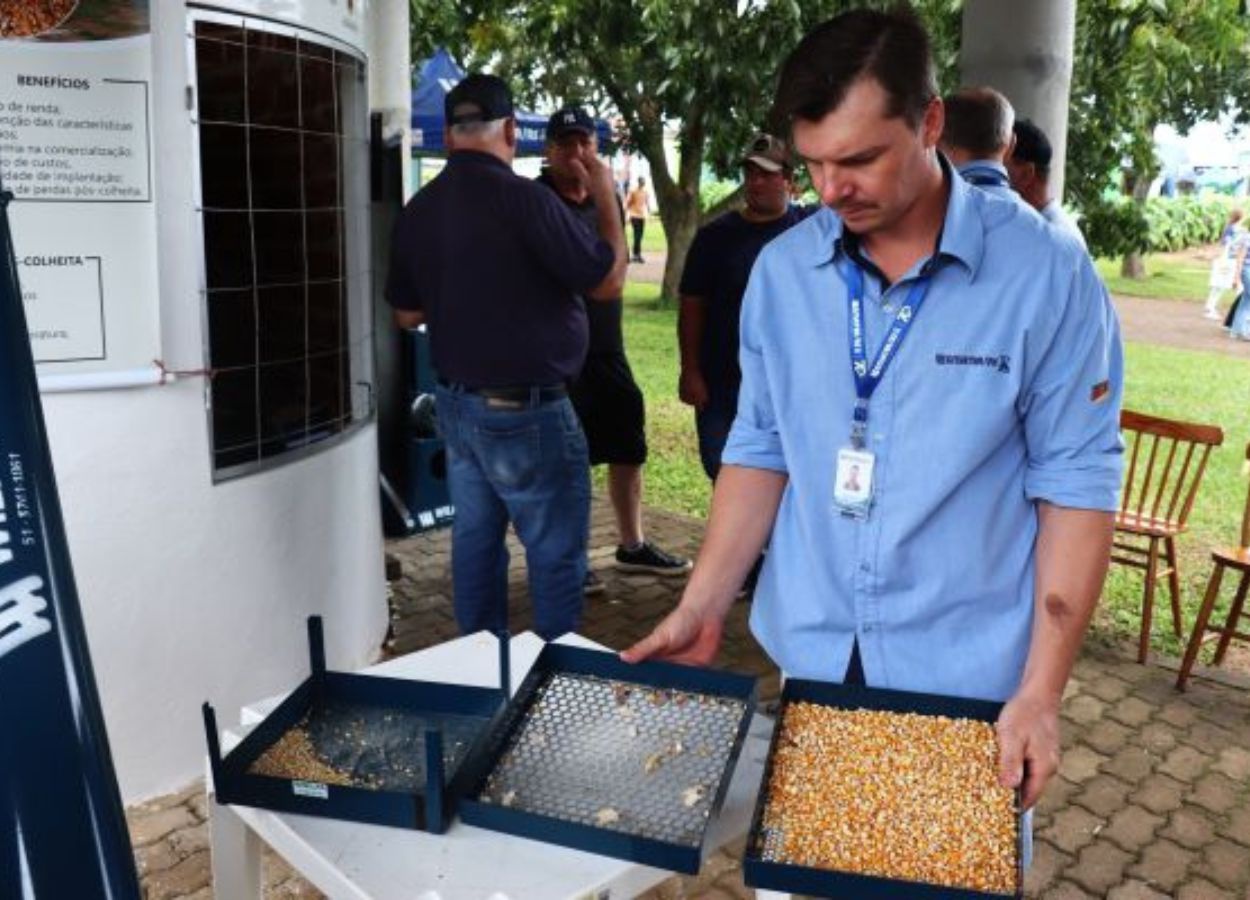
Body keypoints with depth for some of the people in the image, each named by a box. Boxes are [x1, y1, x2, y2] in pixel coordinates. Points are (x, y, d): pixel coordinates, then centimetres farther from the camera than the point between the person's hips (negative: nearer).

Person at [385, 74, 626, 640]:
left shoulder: (417, 210, 2)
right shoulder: (523, 199, -19)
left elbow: (407, 314, 13)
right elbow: (608, 280, -10)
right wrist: (607, 199, 2)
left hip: (456, 402, 8)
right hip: (526, 411, -7)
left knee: (475, 539, 17)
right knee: (556, 551, 5)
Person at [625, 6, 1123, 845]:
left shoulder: (1047, 275, -13)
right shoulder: (781, 270, -3)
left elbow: (1076, 485, -10)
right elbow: (760, 450, 3)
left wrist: (1040, 692, -13)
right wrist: (701, 608, -2)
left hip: (967, 676, -2)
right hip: (811, 659, 3)